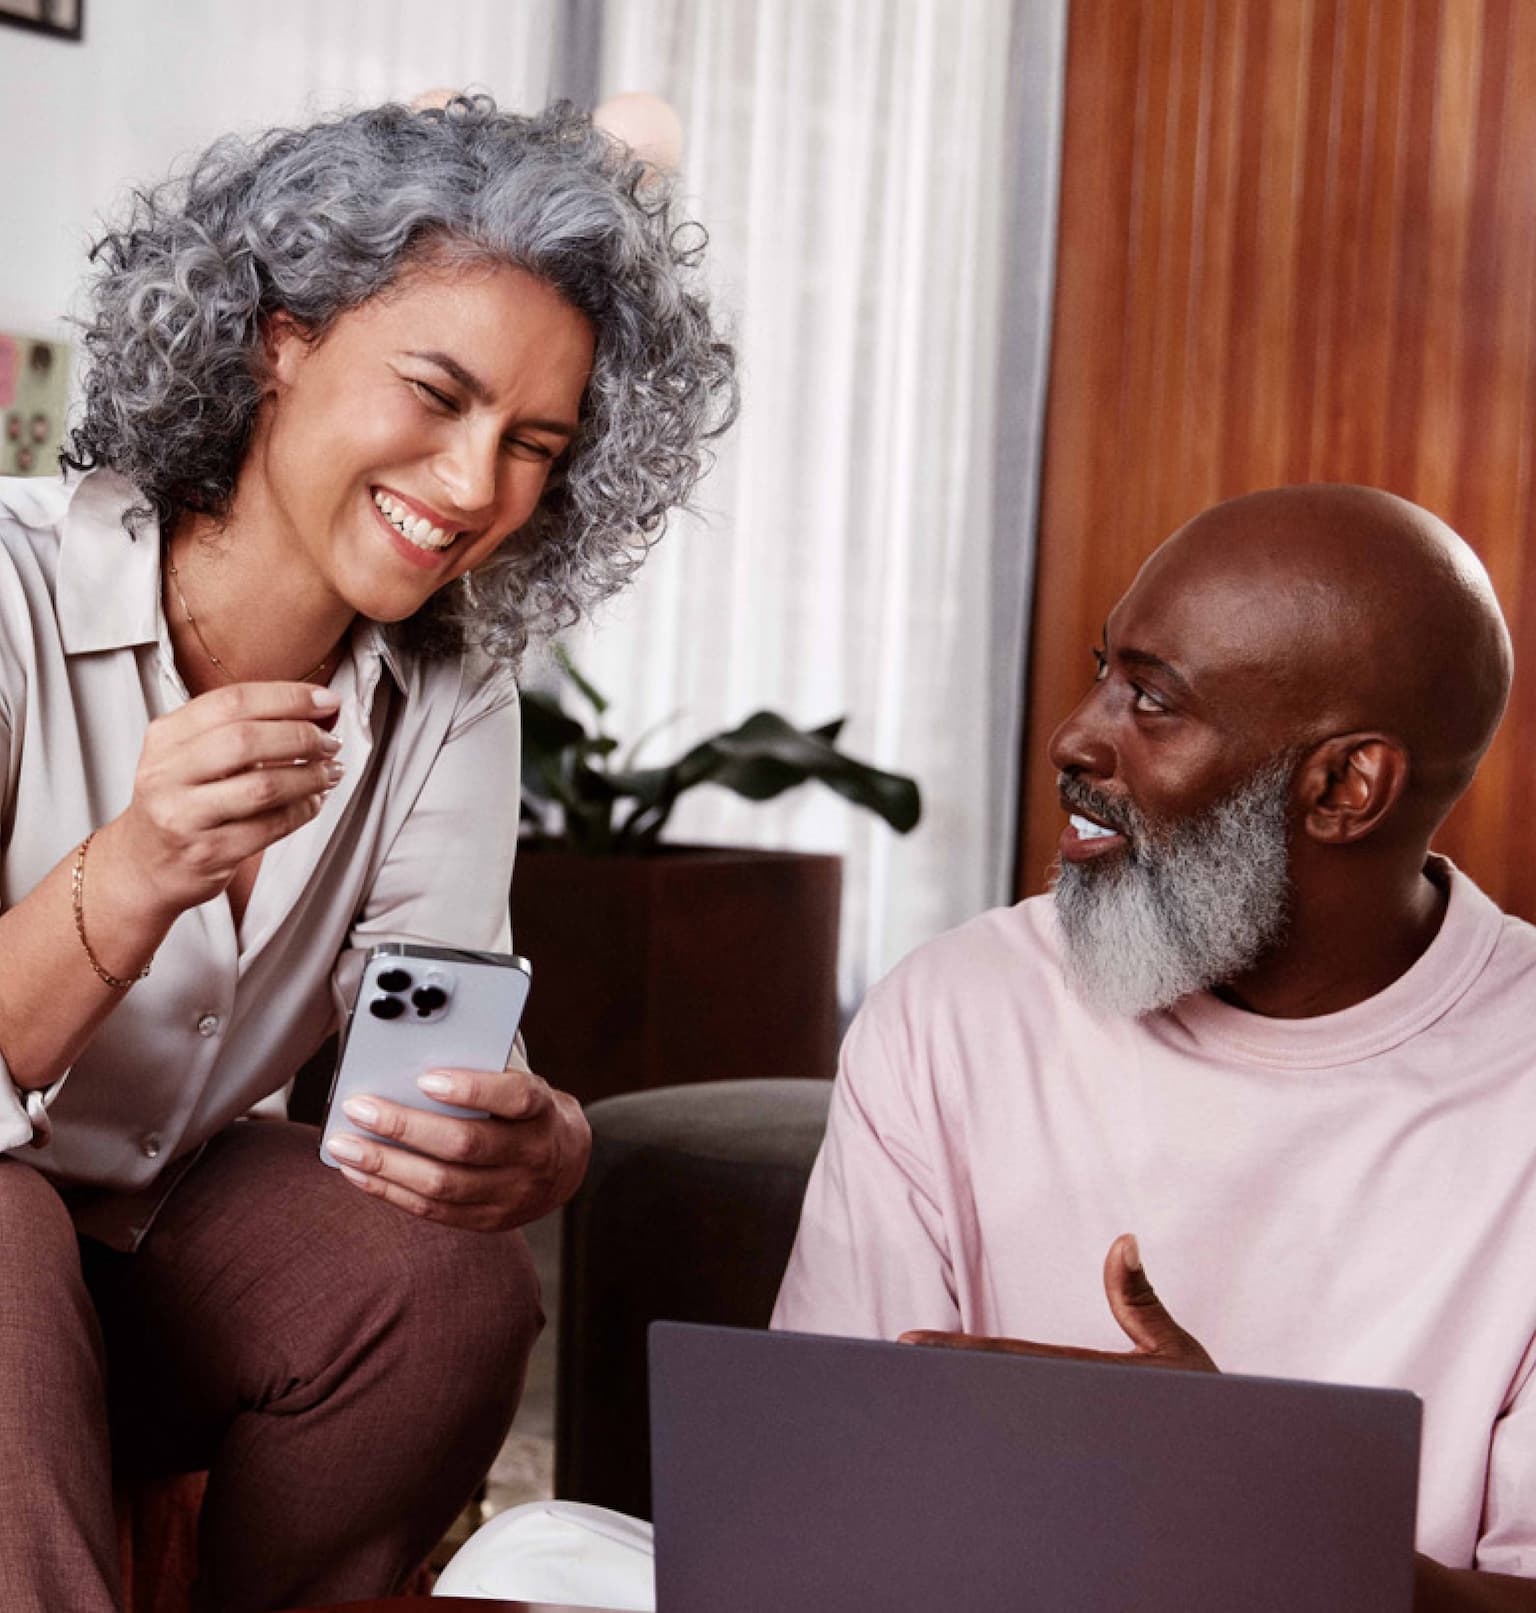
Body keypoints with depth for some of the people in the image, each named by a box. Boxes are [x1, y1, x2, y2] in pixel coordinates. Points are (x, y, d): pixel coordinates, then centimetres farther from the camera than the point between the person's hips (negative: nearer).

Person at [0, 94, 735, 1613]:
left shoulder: (449, 694, -3)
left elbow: (445, 1060, -11)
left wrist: (537, 1145, -34)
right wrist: (125, 883, -43)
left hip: (172, 1227, 5)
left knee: (450, 1279, -23)